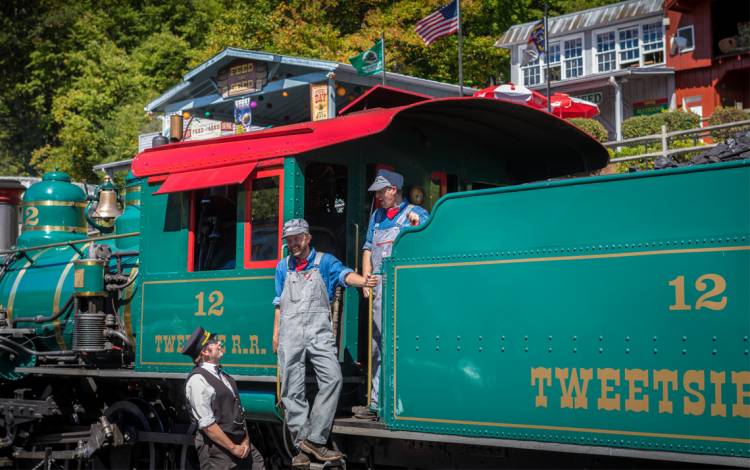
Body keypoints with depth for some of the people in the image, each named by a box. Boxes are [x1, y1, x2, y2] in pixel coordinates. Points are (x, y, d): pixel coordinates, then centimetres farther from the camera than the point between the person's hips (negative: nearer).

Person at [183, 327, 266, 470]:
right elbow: (207, 424, -18)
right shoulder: (198, 380, -13)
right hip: (217, 450, -8)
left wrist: (245, 441, 1)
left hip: (240, 445, 8)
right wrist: (233, 448, -15)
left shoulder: (223, 376, 14)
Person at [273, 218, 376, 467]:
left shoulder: (324, 261, 5)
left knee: (332, 378, -20)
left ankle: (313, 439, -13)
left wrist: (363, 281, -34)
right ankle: (302, 447, 6)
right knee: (292, 389, -1)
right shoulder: (283, 267, 15)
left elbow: (344, 275, -14)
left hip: (318, 332, -2)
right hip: (290, 333, 3)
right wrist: (275, 333, 18)